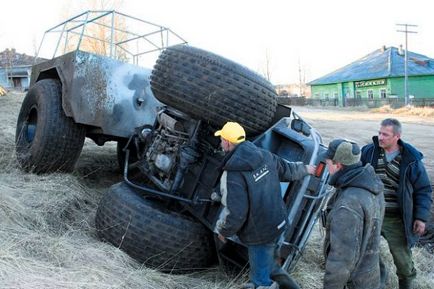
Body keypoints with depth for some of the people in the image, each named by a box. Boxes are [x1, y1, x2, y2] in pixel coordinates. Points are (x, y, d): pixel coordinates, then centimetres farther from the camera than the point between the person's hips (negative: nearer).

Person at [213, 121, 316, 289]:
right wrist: (306, 169, 34)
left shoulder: (233, 174, -27)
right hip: (278, 223, 8)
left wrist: (223, 231, -6)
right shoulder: (264, 155, -4)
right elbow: (288, 170, 12)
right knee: (267, 262, 30)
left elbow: (235, 213, -26)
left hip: (260, 234, -7)